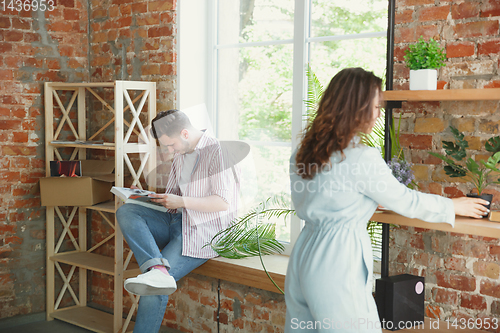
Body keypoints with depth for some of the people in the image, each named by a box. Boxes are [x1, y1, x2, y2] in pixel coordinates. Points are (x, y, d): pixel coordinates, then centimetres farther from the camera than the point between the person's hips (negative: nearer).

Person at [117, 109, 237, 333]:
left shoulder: (216, 152, -11)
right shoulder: (180, 155, 16)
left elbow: (222, 202, -17)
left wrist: (181, 202, -17)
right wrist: (149, 197, 5)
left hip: (203, 231, -9)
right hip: (176, 221, 9)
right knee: (125, 212, -16)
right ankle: (157, 268, -34)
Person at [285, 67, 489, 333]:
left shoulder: (304, 151, 7)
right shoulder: (362, 158, -16)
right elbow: (406, 201, -4)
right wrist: (454, 206, 13)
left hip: (303, 253, 8)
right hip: (337, 263, -8)